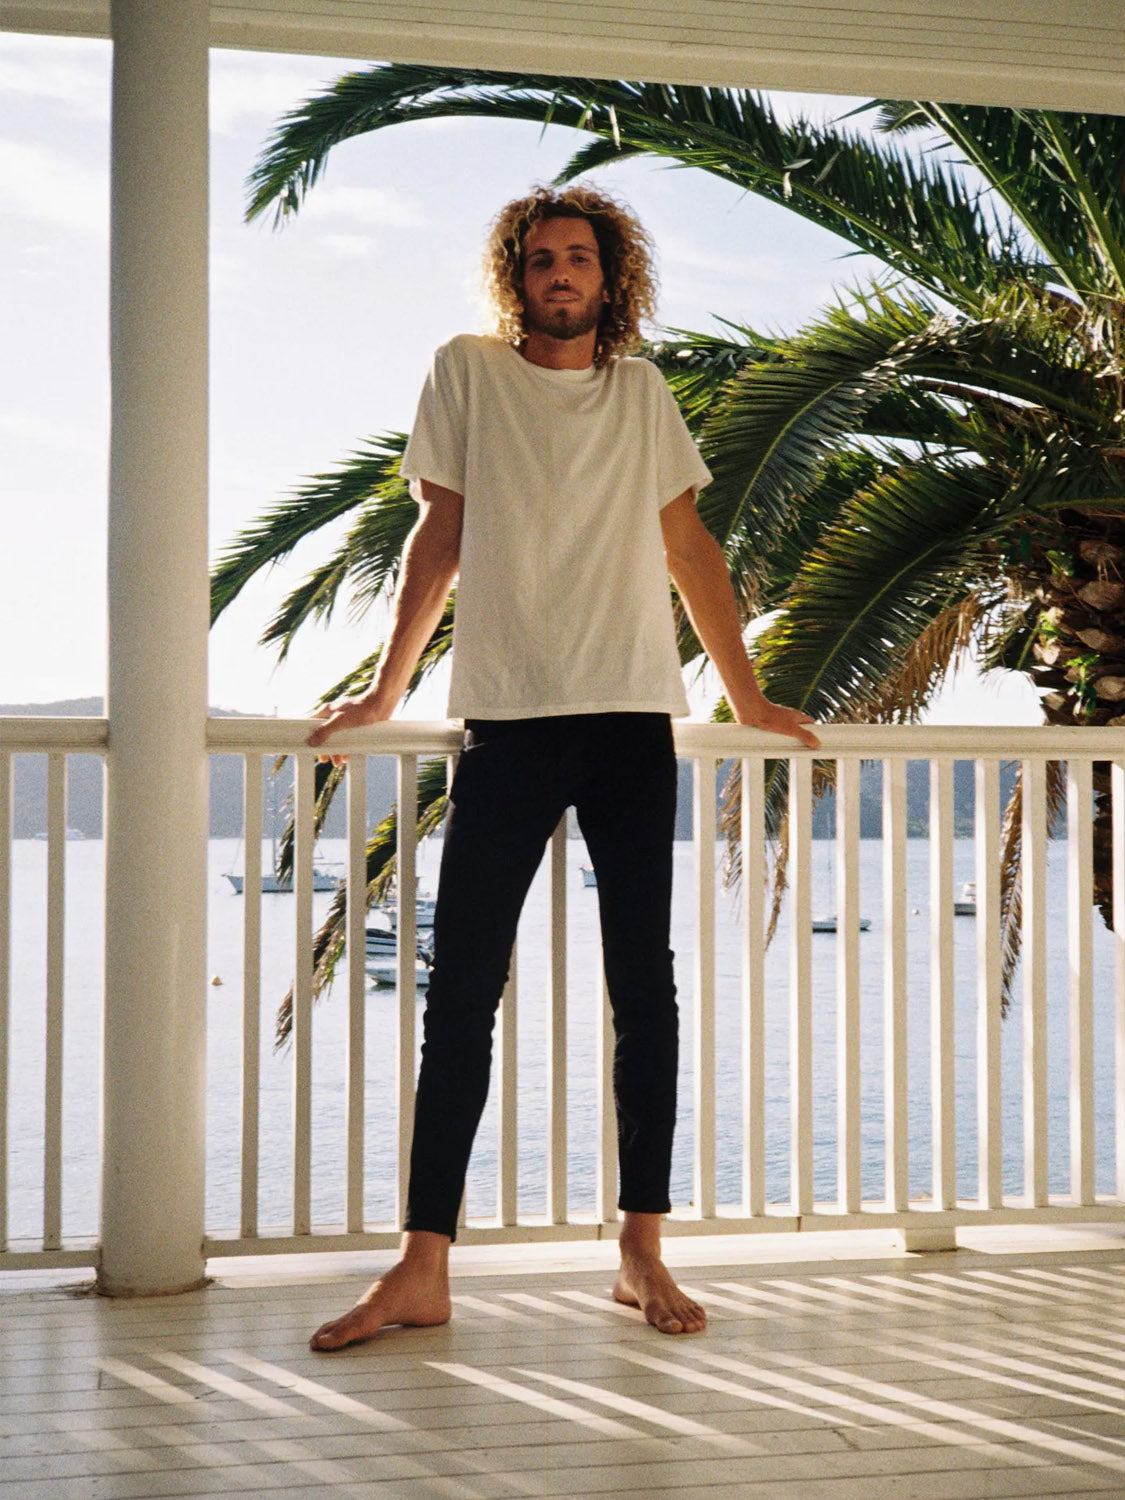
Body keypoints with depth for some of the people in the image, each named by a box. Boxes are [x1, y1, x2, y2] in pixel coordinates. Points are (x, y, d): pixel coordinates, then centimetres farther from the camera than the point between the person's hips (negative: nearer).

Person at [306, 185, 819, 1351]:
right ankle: (423, 1266, 0)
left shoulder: (643, 393, 13)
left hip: (632, 722, 2)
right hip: (506, 719, -2)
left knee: (643, 986, 2)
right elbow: (439, 537, 8)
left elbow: (687, 547, 17)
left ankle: (642, 1251, 9)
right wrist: (385, 689, 8)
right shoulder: (467, 373, 6)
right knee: (461, 987, -4)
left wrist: (746, 695, 18)